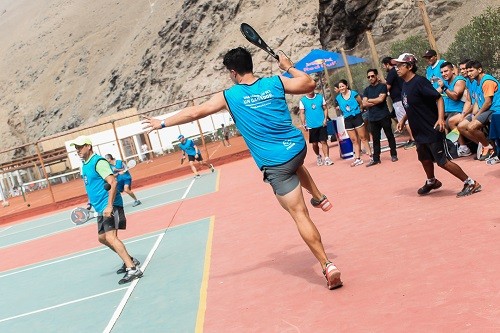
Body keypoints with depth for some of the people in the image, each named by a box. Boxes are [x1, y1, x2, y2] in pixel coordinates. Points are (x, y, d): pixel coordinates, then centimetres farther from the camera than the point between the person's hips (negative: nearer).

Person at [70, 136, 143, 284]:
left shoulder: (98, 162, -15)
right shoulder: (85, 165, 14)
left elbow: (113, 182, -23)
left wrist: (109, 206, -28)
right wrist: (92, 204, 20)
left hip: (110, 206, -10)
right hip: (101, 208, 10)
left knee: (110, 237, -20)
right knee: (102, 238, 17)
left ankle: (133, 269, -20)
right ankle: (129, 260, 30)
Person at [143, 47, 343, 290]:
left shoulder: (228, 96, -7)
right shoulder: (275, 83, -1)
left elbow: (195, 112, 0)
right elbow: (309, 84, 10)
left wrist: (162, 123, 12)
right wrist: (289, 67, 24)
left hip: (275, 165, -4)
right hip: (298, 147, 5)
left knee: (299, 214, 0)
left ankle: (327, 266, -2)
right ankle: (319, 197, 48)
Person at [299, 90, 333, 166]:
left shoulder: (320, 97, 5)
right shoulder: (302, 100, 0)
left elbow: (325, 109, 8)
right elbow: (301, 113, -1)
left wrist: (325, 119, -5)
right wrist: (303, 124, -10)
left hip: (322, 124, 0)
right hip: (311, 126, 0)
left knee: (324, 142, -8)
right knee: (314, 143, 8)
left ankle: (327, 158, -9)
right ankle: (318, 156, 32)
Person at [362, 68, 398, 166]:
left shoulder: (382, 86, 0)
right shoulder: (367, 90, 12)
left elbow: (381, 99, -15)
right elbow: (364, 104, 0)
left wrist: (369, 100, -3)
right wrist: (376, 102, -10)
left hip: (384, 116, -4)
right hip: (373, 118, 4)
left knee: (389, 136, 5)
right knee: (375, 139, 7)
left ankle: (394, 155, 15)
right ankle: (376, 158, 10)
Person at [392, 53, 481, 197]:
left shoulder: (419, 82, -19)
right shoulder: (405, 85, 8)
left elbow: (438, 98, -23)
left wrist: (440, 118, -34)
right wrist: (403, 119, 23)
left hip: (432, 130, -9)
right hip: (419, 131, 9)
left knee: (443, 161, -8)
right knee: (425, 158, 24)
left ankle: (471, 183, 3)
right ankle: (431, 182, 47)